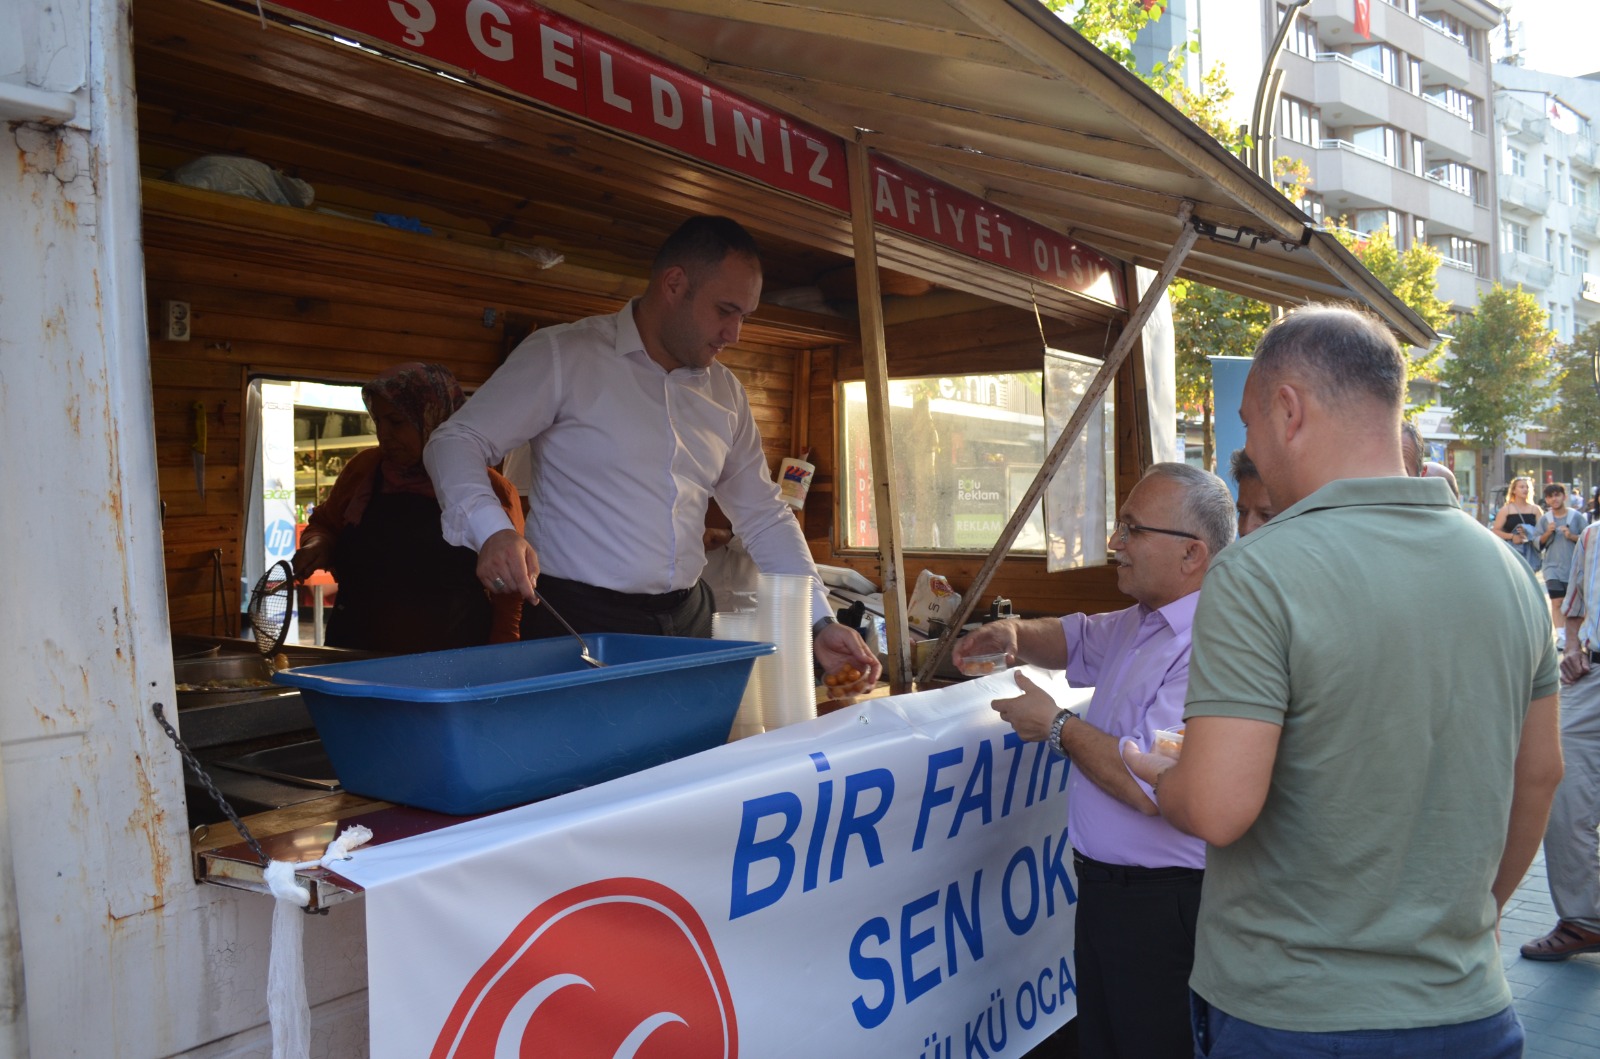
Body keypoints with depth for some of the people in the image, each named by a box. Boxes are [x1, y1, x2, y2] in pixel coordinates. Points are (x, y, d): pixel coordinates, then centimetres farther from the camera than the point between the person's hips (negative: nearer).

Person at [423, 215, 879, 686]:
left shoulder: (725, 392, 11)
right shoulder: (561, 355, -6)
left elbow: (764, 518, 13)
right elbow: (455, 442, -7)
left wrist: (819, 622, 3)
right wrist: (491, 530, -27)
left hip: (688, 619, 5)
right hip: (578, 620, -5)